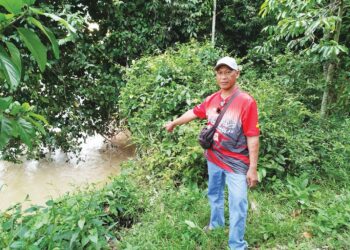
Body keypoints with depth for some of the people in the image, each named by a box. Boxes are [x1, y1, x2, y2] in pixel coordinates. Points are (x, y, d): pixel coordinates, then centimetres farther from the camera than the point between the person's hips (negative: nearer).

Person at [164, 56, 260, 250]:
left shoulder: (246, 102, -20)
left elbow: (253, 137, -19)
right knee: (214, 194, 25)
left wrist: (253, 168, -19)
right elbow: (194, 113, 15)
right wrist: (174, 123, 29)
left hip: (236, 163, -6)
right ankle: (216, 222, 51)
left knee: (237, 205, 2)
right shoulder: (211, 100, -3)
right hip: (213, 158, 6)